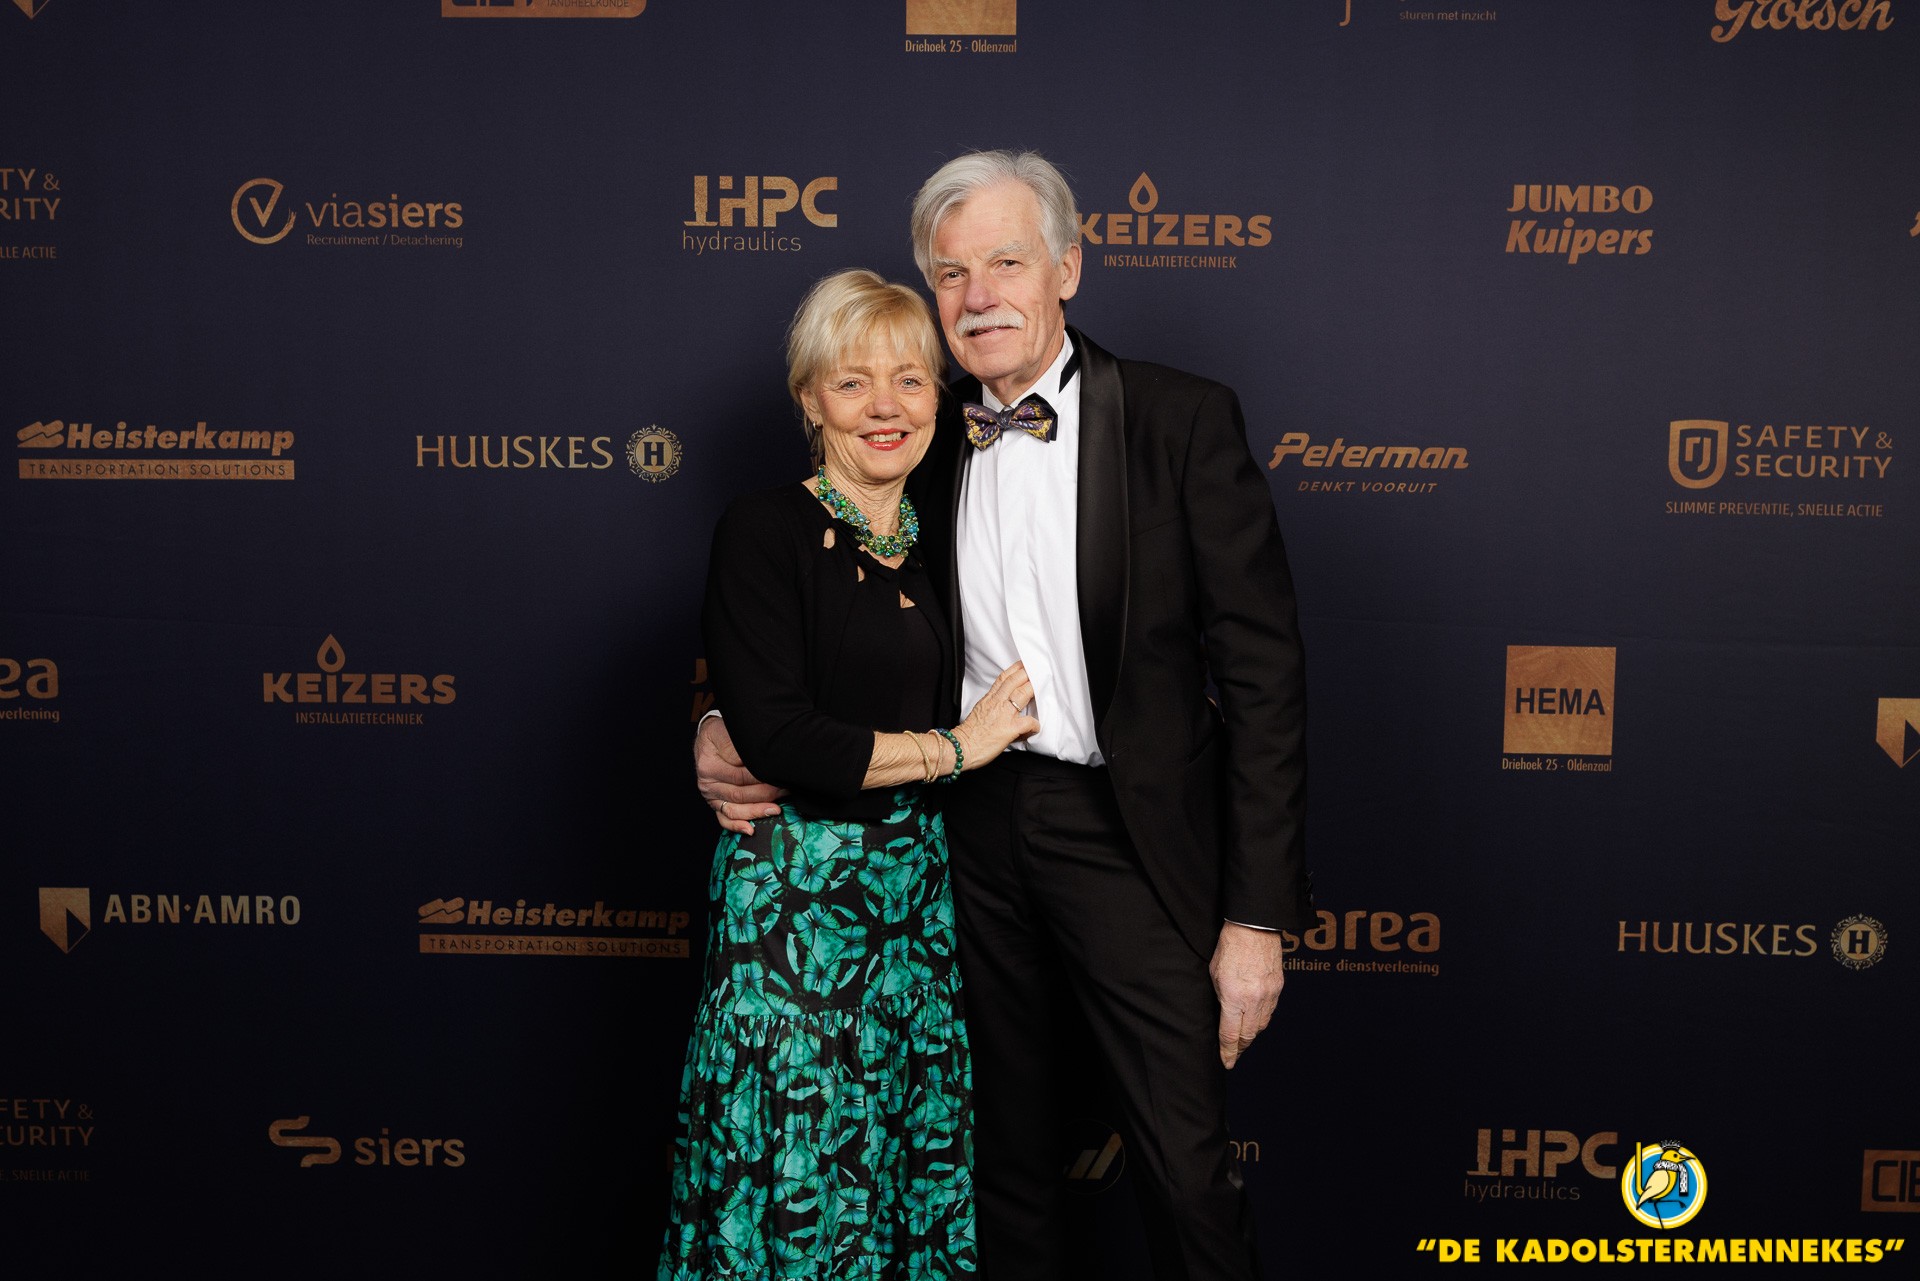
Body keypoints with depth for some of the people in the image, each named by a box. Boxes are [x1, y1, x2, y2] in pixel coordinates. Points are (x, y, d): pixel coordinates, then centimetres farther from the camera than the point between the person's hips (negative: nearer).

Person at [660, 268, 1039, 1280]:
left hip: (922, 884, 6)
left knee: (921, 1156, 14)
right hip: (798, 901, -6)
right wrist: (952, 747, -10)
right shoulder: (765, 531, -9)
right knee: (800, 1192, 5)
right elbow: (776, 740, -18)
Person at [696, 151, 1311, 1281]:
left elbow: (1263, 674, -11)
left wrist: (1258, 916, -14)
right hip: (975, 828, 4)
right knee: (1010, 1161, 18)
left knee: (1190, 1173, 2)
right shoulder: (925, 439, 5)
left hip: (1134, 837, -4)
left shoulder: (1186, 421, -9)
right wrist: (729, 728, -6)